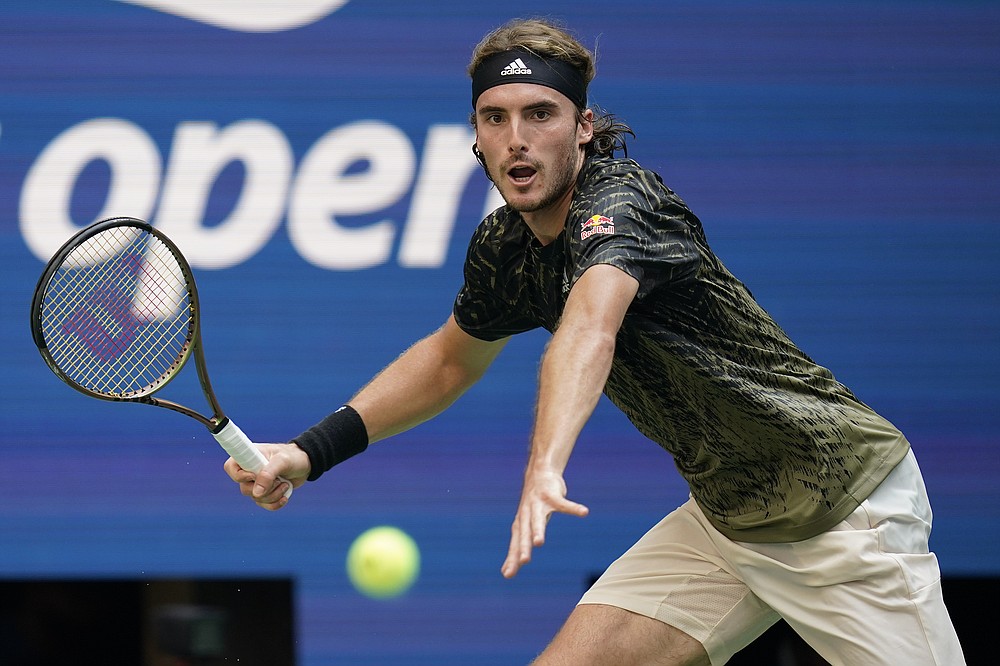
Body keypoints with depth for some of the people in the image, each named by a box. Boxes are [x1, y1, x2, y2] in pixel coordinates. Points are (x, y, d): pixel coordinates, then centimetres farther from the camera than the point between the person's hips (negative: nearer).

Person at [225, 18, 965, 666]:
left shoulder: (618, 196, -25)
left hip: (843, 505, -7)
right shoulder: (504, 248, -1)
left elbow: (591, 325, -46)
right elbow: (449, 360, 20)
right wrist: (312, 451, 10)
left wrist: (545, 467, -63)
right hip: (725, 514, 7)